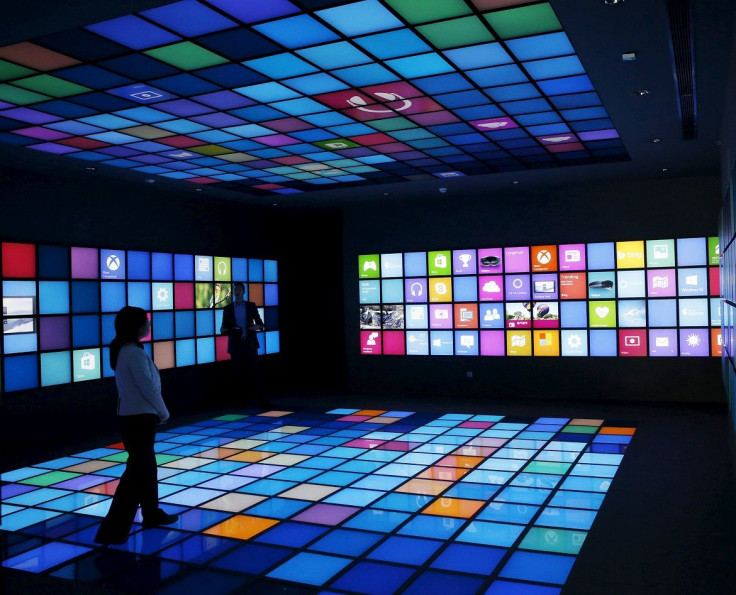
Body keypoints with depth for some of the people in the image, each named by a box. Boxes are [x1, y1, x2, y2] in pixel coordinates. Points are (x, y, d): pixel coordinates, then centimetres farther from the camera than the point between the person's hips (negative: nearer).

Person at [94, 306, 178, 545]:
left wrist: (156, 411, 13)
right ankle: (113, 529, -4)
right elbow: (148, 387, -19)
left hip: (132, 415, 10)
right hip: (139, 417, -10)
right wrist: (163, 412, -5)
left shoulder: (124, 350, 9)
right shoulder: (133, 352, -20)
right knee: (136, 470, -5)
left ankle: (152, 513, 34)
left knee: (146, 464, 20)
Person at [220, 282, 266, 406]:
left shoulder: (251, 306, 9)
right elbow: (223, 329, 7)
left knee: (254, 372, -3)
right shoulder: (228, 309, 8)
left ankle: (260, 399, -1)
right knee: (236, 373, -1)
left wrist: (257, 327, -14)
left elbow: (260, 324, 9)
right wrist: (230, 330, -15)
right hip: (236, 345, 0)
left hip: (250, 344, 0)